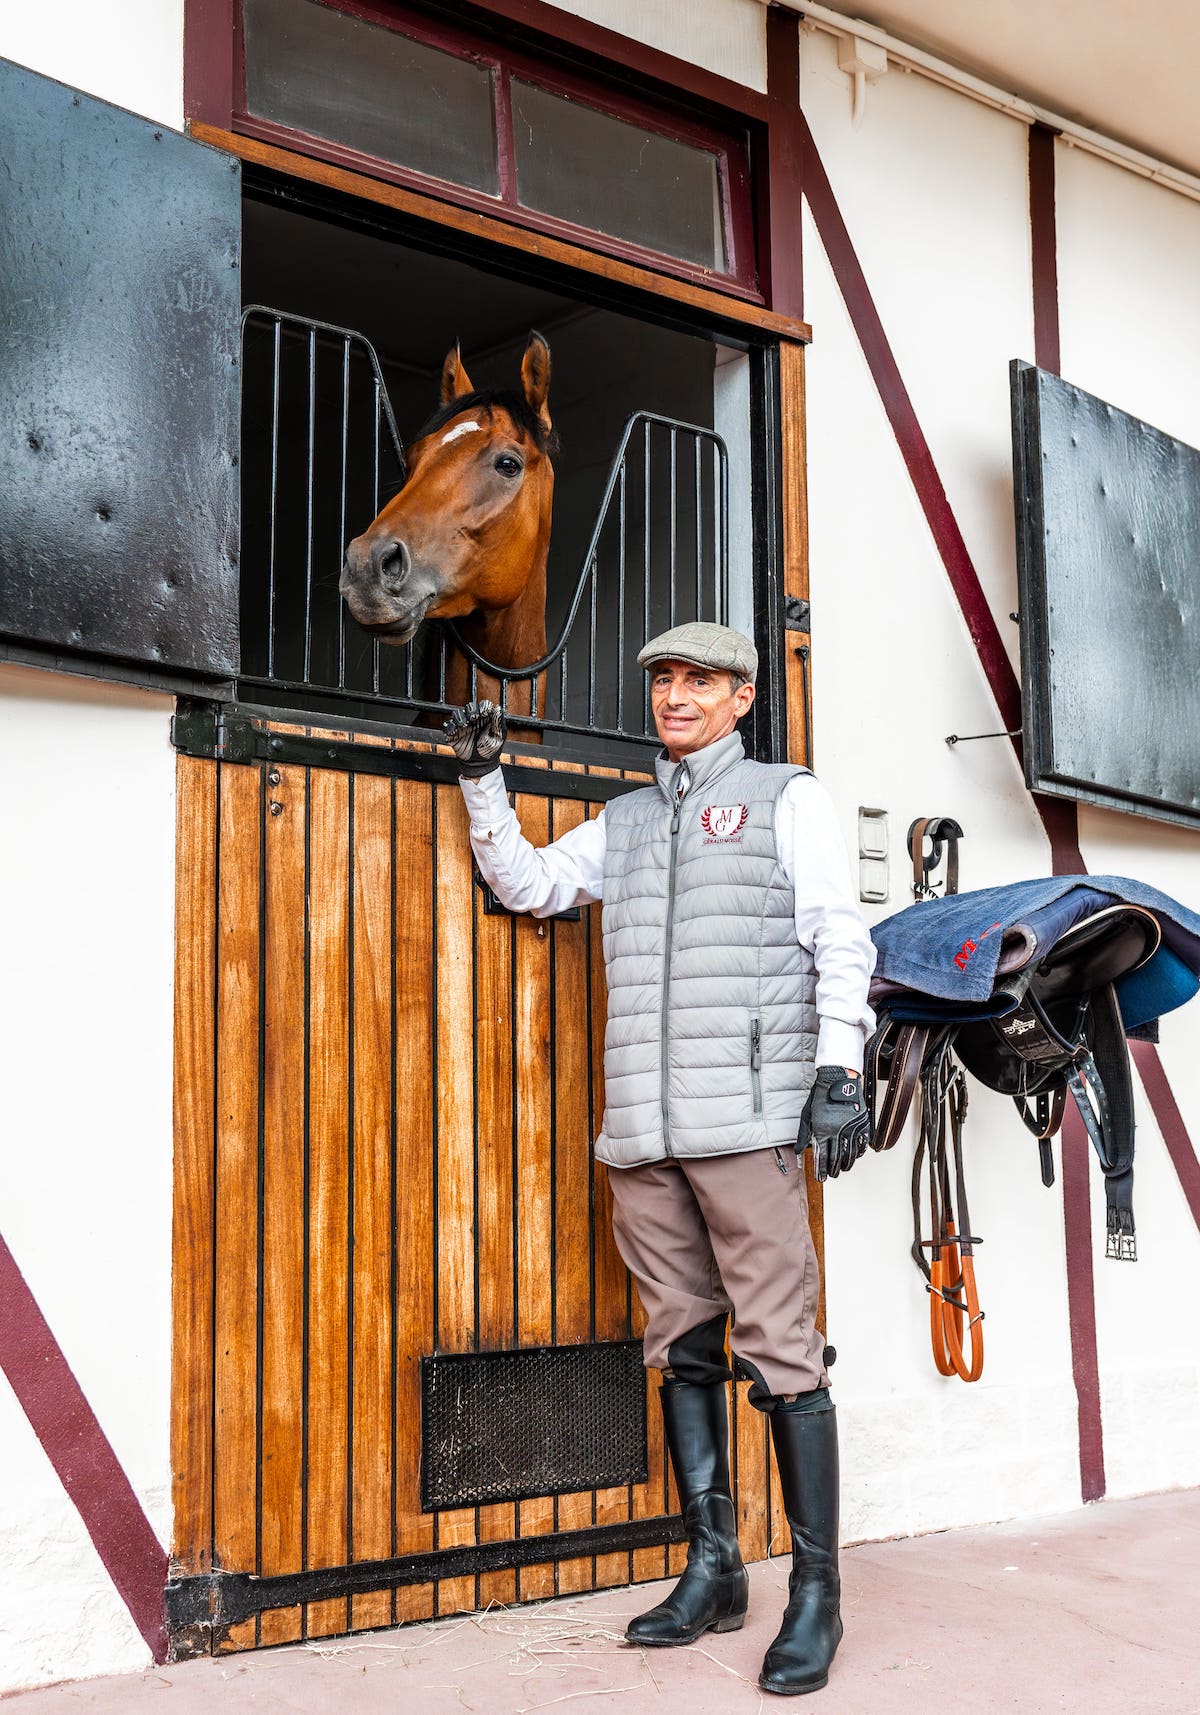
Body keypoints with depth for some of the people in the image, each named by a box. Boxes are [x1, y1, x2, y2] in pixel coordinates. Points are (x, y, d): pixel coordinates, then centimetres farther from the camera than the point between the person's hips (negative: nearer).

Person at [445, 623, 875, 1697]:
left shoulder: (788, 799, 9)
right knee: (683, 1346, 8)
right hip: (643, 1127, 5)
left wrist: (839, 1070, -9)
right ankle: (713, 1570, 17)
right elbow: (527, 884, 28)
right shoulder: (625, 822, 22)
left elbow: (839, 942, 1)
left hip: (748, 1119, -5)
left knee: (779, 1348, -7)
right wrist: (485, 781, 16)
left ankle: (817, 1590, 0)